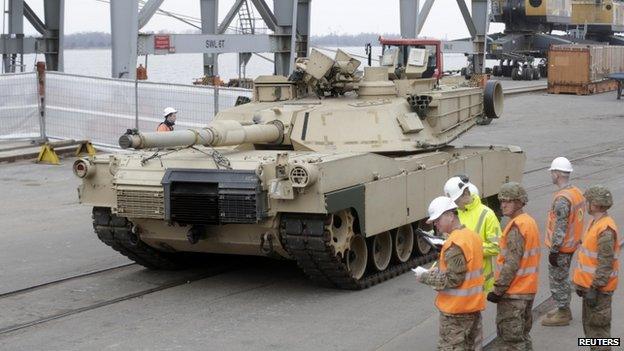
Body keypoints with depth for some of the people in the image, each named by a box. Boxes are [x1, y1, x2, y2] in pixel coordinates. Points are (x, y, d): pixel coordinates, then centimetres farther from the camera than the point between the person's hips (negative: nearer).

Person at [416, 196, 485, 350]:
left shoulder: (454, 243, -21)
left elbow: (453, 279, -22)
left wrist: (425, 276, -12)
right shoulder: (472, 235, 8)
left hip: (456, 308, -9)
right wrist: (435, 272, 7)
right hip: (474, 304, 9)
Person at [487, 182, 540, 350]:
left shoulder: (516, 226, -19)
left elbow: (511, 264, -23)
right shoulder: (530, 222, 11)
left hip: (513, 293, -10)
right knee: (522, 335, 18)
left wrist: (498, 290, -17)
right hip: (528, 290, 10)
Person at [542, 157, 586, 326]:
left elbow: (560, 228, -25)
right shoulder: (577, 192, 5)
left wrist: (554, 250, -19)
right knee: (563, 278, 21)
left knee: (557, 280, 3)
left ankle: (563, 314, 12)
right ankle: (564, 309, 32)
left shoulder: (562, 199, -25)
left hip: (561, 248, -9)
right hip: (572, 244, 9)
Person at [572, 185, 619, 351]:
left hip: (598, 288, -10)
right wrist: (581, 283, 21)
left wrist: (594, 289, -24)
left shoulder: (606, 229, -22)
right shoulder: (595, 223, 10)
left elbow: (605, 264, -25)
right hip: (589, 284, 10)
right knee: (589, 324, 19)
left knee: (598, 326, -3)